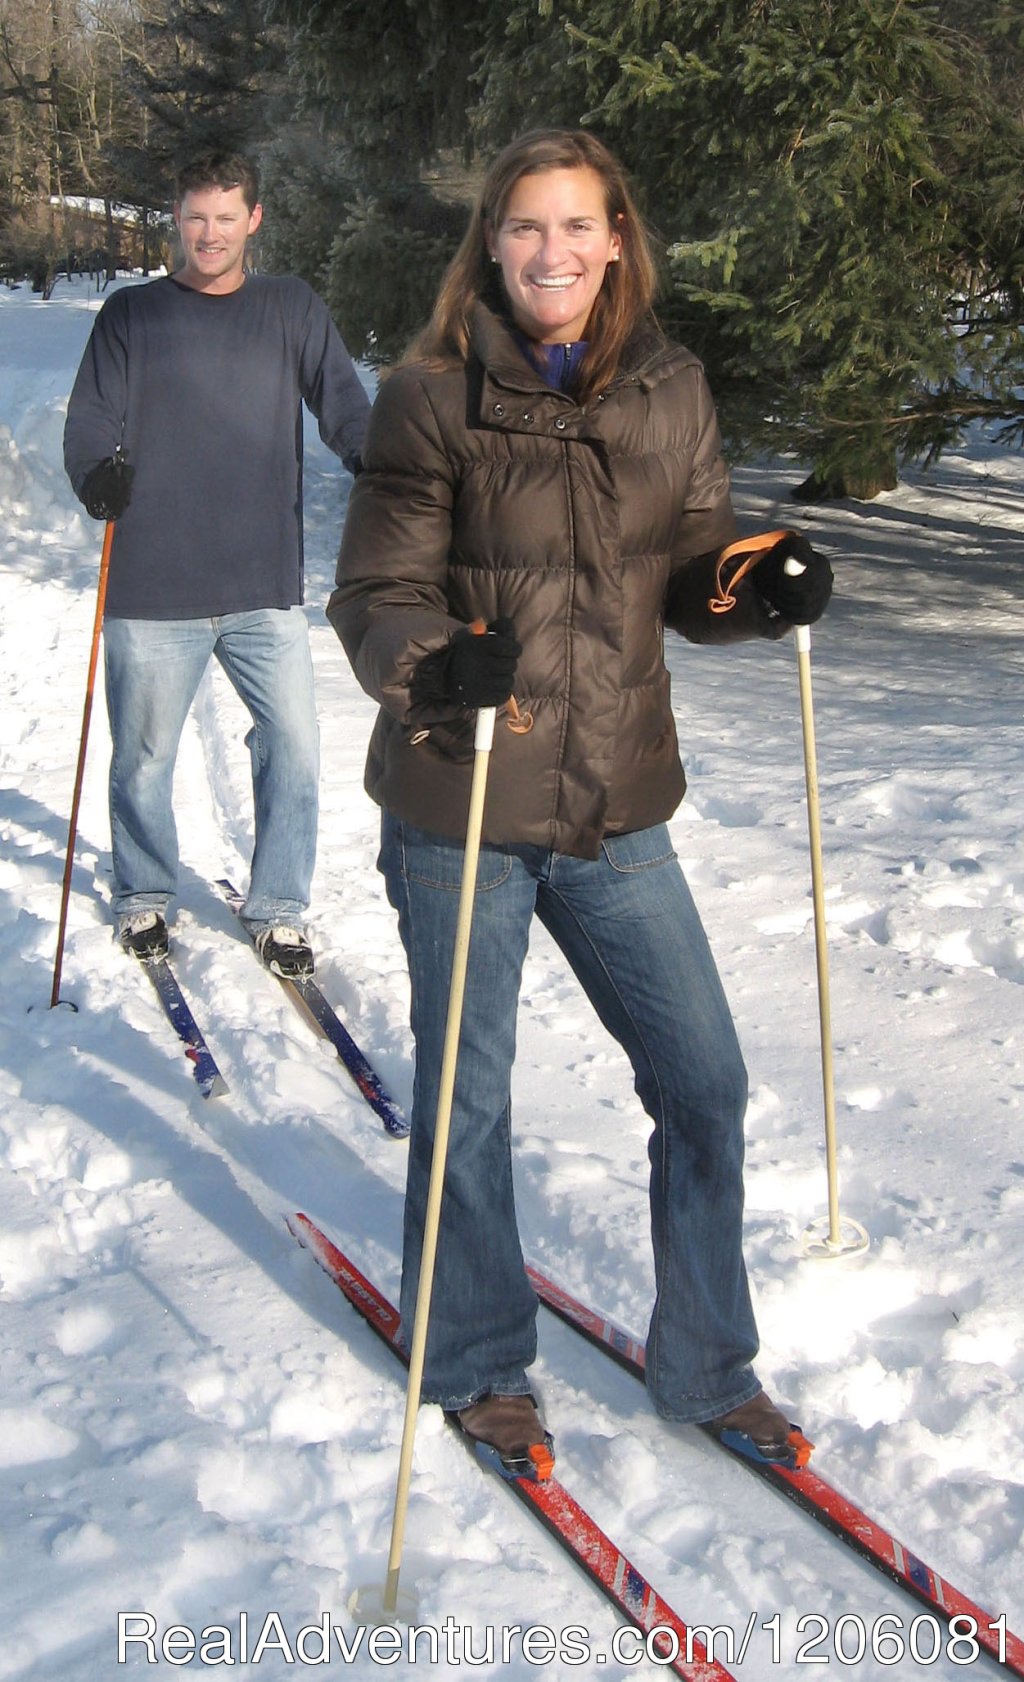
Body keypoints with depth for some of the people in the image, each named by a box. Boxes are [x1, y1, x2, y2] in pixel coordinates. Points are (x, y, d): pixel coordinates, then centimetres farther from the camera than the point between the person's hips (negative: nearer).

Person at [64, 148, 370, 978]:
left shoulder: (294, 309, 8)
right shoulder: (132, 315, 6)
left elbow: (343, 404, -2)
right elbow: (90, 420, 0)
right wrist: (98, 472, -22)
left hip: (267, 586, 1)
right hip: (152, 592, 0)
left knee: (293, 745, -1)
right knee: (145, 755, 9)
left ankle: (279, 908, 17)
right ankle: (145, 897, 31)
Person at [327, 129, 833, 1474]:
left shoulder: (670, 390, 4)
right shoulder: (433, 397, -7)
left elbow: (687, 578, 10)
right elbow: (374, 599, -8)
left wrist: (758, 585, -11)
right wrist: (437, 664, -30)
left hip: (618, 809, 4)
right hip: (461, 811, -3)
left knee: (705, 1084, 7)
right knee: (468, 1102, 10)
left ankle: (706, 1368, 29)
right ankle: (477, 1367, 34)